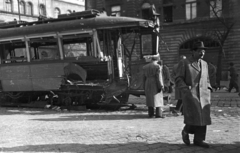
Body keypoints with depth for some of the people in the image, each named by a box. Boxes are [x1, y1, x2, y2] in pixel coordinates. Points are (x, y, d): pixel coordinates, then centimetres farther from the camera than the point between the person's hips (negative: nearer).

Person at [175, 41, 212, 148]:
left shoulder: (204, 64, 17)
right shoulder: (184, 63, 0)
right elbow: (178, 79, -4)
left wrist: (208, 90, 9)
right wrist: (185, 90, -16)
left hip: (203, 95, 5)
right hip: (190, 94, -5)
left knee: (203, 117, -1)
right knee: (194, 116, -13)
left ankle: (198, 140, 8)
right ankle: (186, 131, 13)